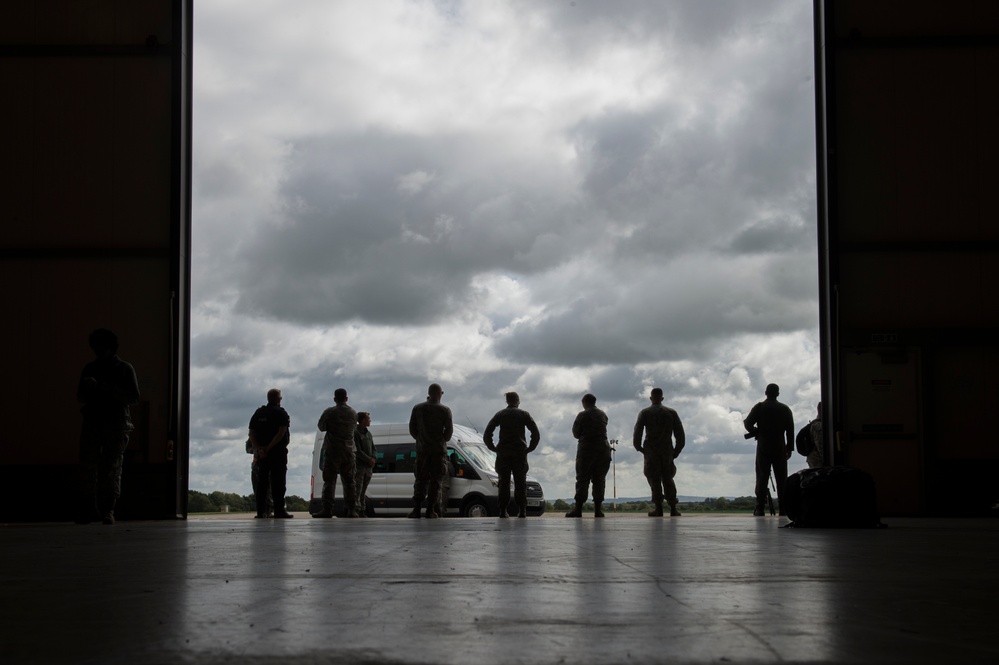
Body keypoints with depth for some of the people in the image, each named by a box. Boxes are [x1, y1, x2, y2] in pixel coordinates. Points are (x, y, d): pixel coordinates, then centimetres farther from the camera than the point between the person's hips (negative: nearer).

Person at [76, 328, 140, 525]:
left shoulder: (124, 369, 6)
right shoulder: (89, 368, 15)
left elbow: (134, 398, -1)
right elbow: (81, 397, 19)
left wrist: (109, 390, -13)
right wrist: (87, 387, -4)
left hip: (116, 423, -2)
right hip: (92, 422, 3)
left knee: (112, 468, -6)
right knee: (87, 466, -7)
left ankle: (107, 510, -4)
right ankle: (88, 508, -2)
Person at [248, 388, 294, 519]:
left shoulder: (258, 413, 12)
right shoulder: (281, 413, -4)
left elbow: (251, 433, 3)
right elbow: (281, 432, -17)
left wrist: (258, 448, -7)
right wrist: (269, 448, -17)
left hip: (261, 453, 5)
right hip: (278, 452, -5)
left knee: (261, 482, 7)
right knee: (278, 482, -4)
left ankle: (261, 511, 4)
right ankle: (279, 510, -8)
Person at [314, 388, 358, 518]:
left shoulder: (329, 412, -6)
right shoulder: (353, 413, 7)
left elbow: (321, 427, 2)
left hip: (332, 450, -3)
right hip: (348, 451, 3)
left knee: (329, 481, -3)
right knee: (349, 482, 6)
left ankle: (327, 509, -9)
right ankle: (351, 510, 3)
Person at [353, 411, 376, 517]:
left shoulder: (368, 434, 19)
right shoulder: (355, 432, -7)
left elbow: (373, 449, 19)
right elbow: (357, 451, -13)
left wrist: (373, 459, -1)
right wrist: (369, 460, -13)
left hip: (368, 466, 8)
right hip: (359, 465, -8)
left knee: (363, 491, 9)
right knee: (357, 490, -10)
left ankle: (362, 512, 10)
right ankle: (357, 510, -13)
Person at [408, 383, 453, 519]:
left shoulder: (417, 408, 4)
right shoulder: (445, 410, -4)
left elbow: (412, 429, 4)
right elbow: (449, 430, -6)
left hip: (422, 449, 3)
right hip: (438, 450, -2)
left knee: (420, 479, 9)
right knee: (435, 480, 2)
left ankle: (416, 509, 0)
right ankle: (430, 510, -3)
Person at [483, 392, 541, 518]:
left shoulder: (500, 414, 8)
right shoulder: (524, 414, 6)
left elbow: (486, 434, 1)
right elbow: (536, 433, -3)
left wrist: (493, 448, 7)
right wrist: (530, 448, 4)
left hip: (503, 452, 1)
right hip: (520, 452, -1)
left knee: (504, 483, 3)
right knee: (520, 483, 2)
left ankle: (503, 510, -3)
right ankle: (522, 510, -5)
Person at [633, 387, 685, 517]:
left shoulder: (644, 413, 1)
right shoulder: (672, 413, 8)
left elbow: (637, 432, -9)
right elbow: (680, 435, 4)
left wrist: (638, 447, 4)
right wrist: (676, 451, 10)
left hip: (651, 451, -2)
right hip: (667, 451, 2)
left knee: (654, 479, 1)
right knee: (668, 479, 9)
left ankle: (658, 508, -8)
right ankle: (673, 508, -1)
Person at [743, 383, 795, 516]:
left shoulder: (759, 407, -2)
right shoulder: (785, 409, 5)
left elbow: (748, 423, -7)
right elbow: (790, 430, 3)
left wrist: (756, 432, 13)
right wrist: (789, 448, 9)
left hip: (763, 447, -1)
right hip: (780, 448, 1)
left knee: (762, 477, -1)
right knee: (781, 478, 5)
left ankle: (759, 508, -7)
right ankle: (783, 508, 1)